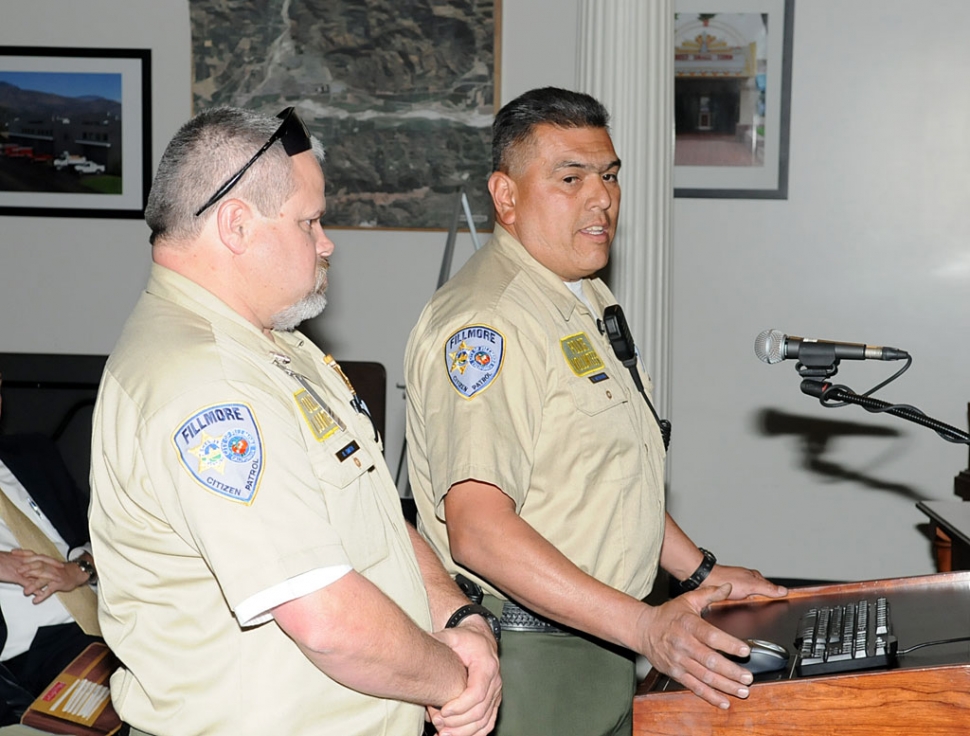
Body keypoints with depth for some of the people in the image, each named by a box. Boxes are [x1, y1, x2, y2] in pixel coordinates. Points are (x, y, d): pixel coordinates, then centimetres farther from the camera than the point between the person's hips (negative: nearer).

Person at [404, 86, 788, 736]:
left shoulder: (588, 300, 14)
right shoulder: (485, 323, -20)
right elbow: (478, 531, -29)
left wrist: (700, 572, 14)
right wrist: (644, 626, -32)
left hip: (602, 646, 9)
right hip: (523, 653, -9)